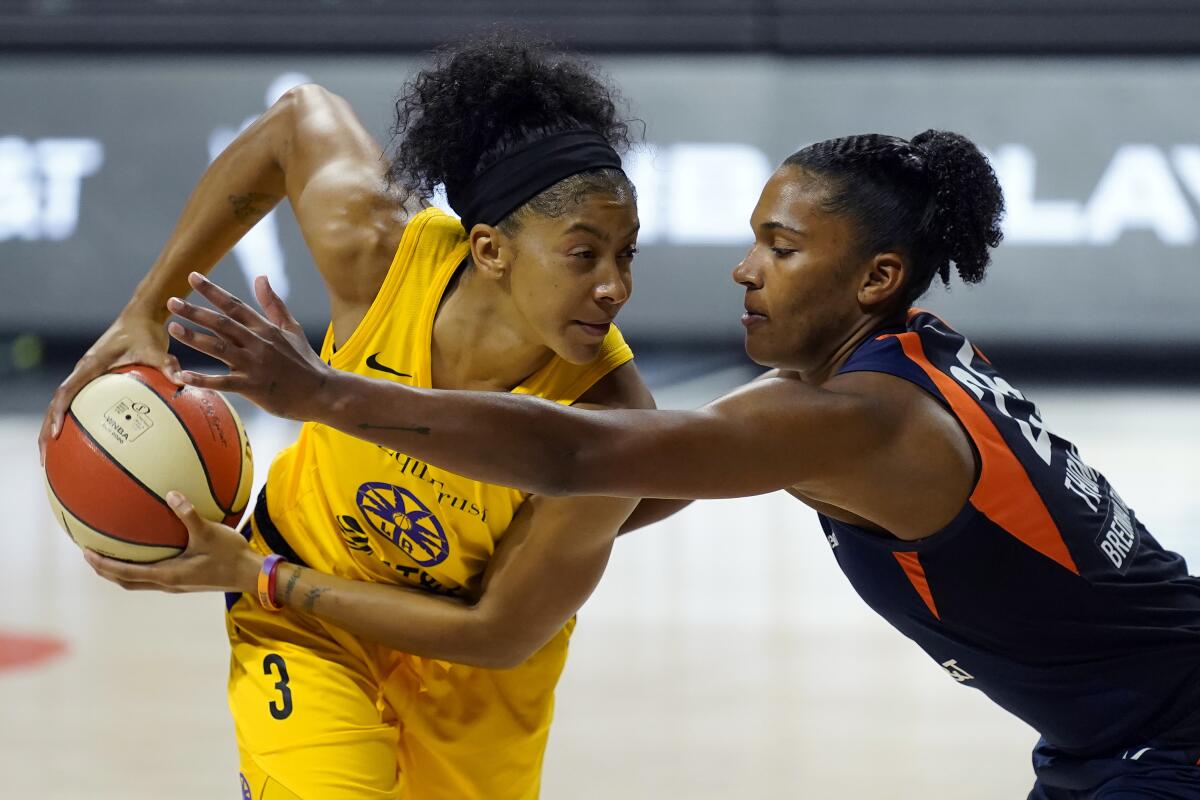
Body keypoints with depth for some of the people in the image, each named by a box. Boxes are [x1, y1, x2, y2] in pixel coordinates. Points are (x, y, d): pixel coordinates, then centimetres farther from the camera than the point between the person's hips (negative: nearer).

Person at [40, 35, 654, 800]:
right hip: (307, 625, 0)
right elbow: (302, 118, -7)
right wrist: (146, 314, -7)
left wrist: (256, 577, -24)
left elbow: (498, 635, -25)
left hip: (472, 678, 0)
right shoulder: (377, 249, -30)